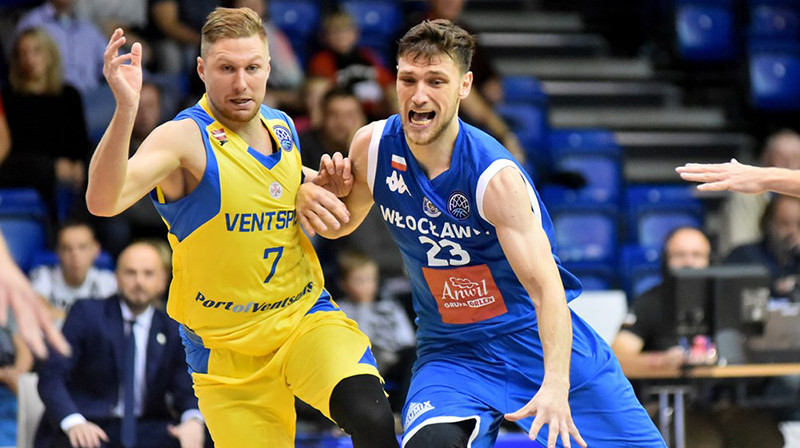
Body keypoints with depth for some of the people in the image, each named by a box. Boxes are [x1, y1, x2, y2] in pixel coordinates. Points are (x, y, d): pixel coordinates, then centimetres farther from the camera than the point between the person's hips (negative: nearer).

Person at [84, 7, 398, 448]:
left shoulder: (281, 127, 4)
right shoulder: (184, 139, -16)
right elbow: (103, 201, -35)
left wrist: (322, 186, 5)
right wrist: (125, 110, -49)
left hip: (305, 317, 3)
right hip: (225, 351, -3)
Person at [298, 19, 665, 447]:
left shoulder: (497, 178, -23)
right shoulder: (373, 147, -9)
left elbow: (545, 288, -30)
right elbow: (343, 222, 13)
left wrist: (556, 386, -44)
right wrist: (309, 196, -12)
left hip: (541, 341, -2)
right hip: (451, 353, 2)